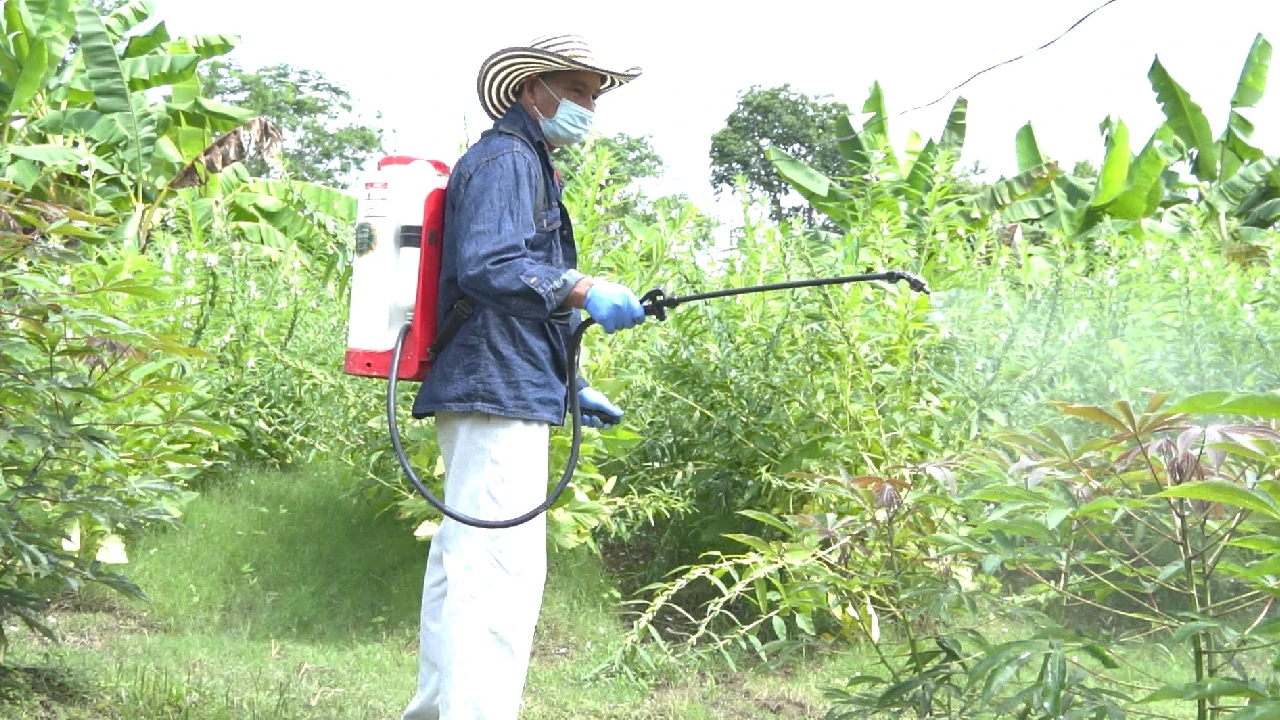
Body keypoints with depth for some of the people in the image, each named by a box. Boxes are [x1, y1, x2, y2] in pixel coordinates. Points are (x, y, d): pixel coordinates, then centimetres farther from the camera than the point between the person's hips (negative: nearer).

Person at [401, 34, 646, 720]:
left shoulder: (528, 163, 25)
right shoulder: (505, 158, -7)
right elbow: (486, 267, -22)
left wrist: (567, 385, 25)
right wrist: (581, 290, -29)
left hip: (494, 388, 11)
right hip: (498, 392, -11)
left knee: (462, 555, 15)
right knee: (501, 562, -16)